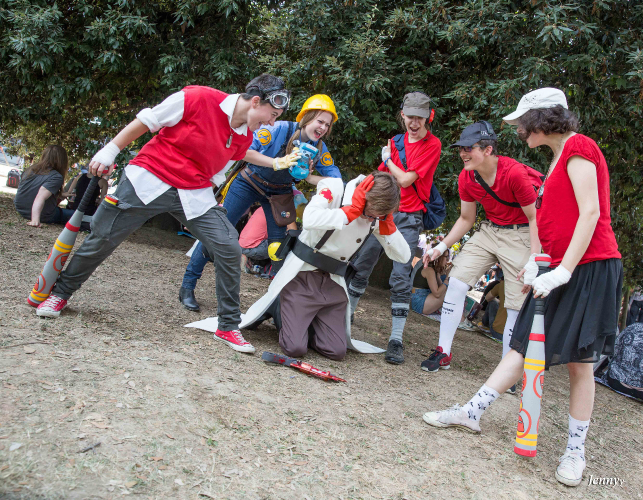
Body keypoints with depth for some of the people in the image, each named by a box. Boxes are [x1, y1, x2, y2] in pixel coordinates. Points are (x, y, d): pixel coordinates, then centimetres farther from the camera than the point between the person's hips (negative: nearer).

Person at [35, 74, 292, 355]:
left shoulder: (244, 138, 2)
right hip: (149, 179, -4)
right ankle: (60, 293, 29)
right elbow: (147, 121, -6)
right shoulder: (199, 99, -15)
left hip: (194, 195, 5)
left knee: (230, 248, -10)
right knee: (102, 238, 2)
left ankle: (228, 327, 3)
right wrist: (109, 151, -3)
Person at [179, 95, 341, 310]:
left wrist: (307, 177, -27)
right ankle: (187, 286, 4)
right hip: (250, 183, -4)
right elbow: (244, 150, -32)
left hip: (279, 193, 4)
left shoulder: (320, 149, -10)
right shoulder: (280, 129, -25)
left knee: (279, 244, -1)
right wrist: (277, 163, -40)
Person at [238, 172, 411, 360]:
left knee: (337, 351, -2)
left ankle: (299, 319, 22)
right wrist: (352, 210, -31)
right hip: (302, 276, -5)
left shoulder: (377, 216, -2)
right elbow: (309, 220, -38)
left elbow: (403, 256, -3)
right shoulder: (334, 189, -17)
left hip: (333, 284, 5)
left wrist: (387, 224, -18)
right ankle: (276, 308, 17)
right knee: (295, 347, -13)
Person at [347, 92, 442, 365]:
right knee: (360, 267, 8)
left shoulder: (432, 145, -5)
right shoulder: (396, 142, 13)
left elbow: (405, 180, -13)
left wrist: (388, 160, 1)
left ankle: (396, 340, -5)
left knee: (400, 278, -10)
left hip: (409, 218, -5)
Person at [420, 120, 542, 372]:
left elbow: (535, 218, -17)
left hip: (520, 235, -5)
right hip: (489, 230, 6)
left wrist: (534, 259, -25)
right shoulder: (466, 177, -5)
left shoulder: (515, 173, -24)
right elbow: (466, 219, 9)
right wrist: (441, 247, 1)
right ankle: (443, 353, 4)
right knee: (456, 282, -6)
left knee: (517, 305, -5)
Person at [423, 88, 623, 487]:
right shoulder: (561, 155, 18)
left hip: (590, 267, -9)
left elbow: (590, 213, -18)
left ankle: (576, 450, 14)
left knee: (579, 360, 0)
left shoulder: (578, 147, -10)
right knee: (525, 345, 10)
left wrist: (564, 270, -21)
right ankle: (472, 413, 16)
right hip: (562, 269, 9)